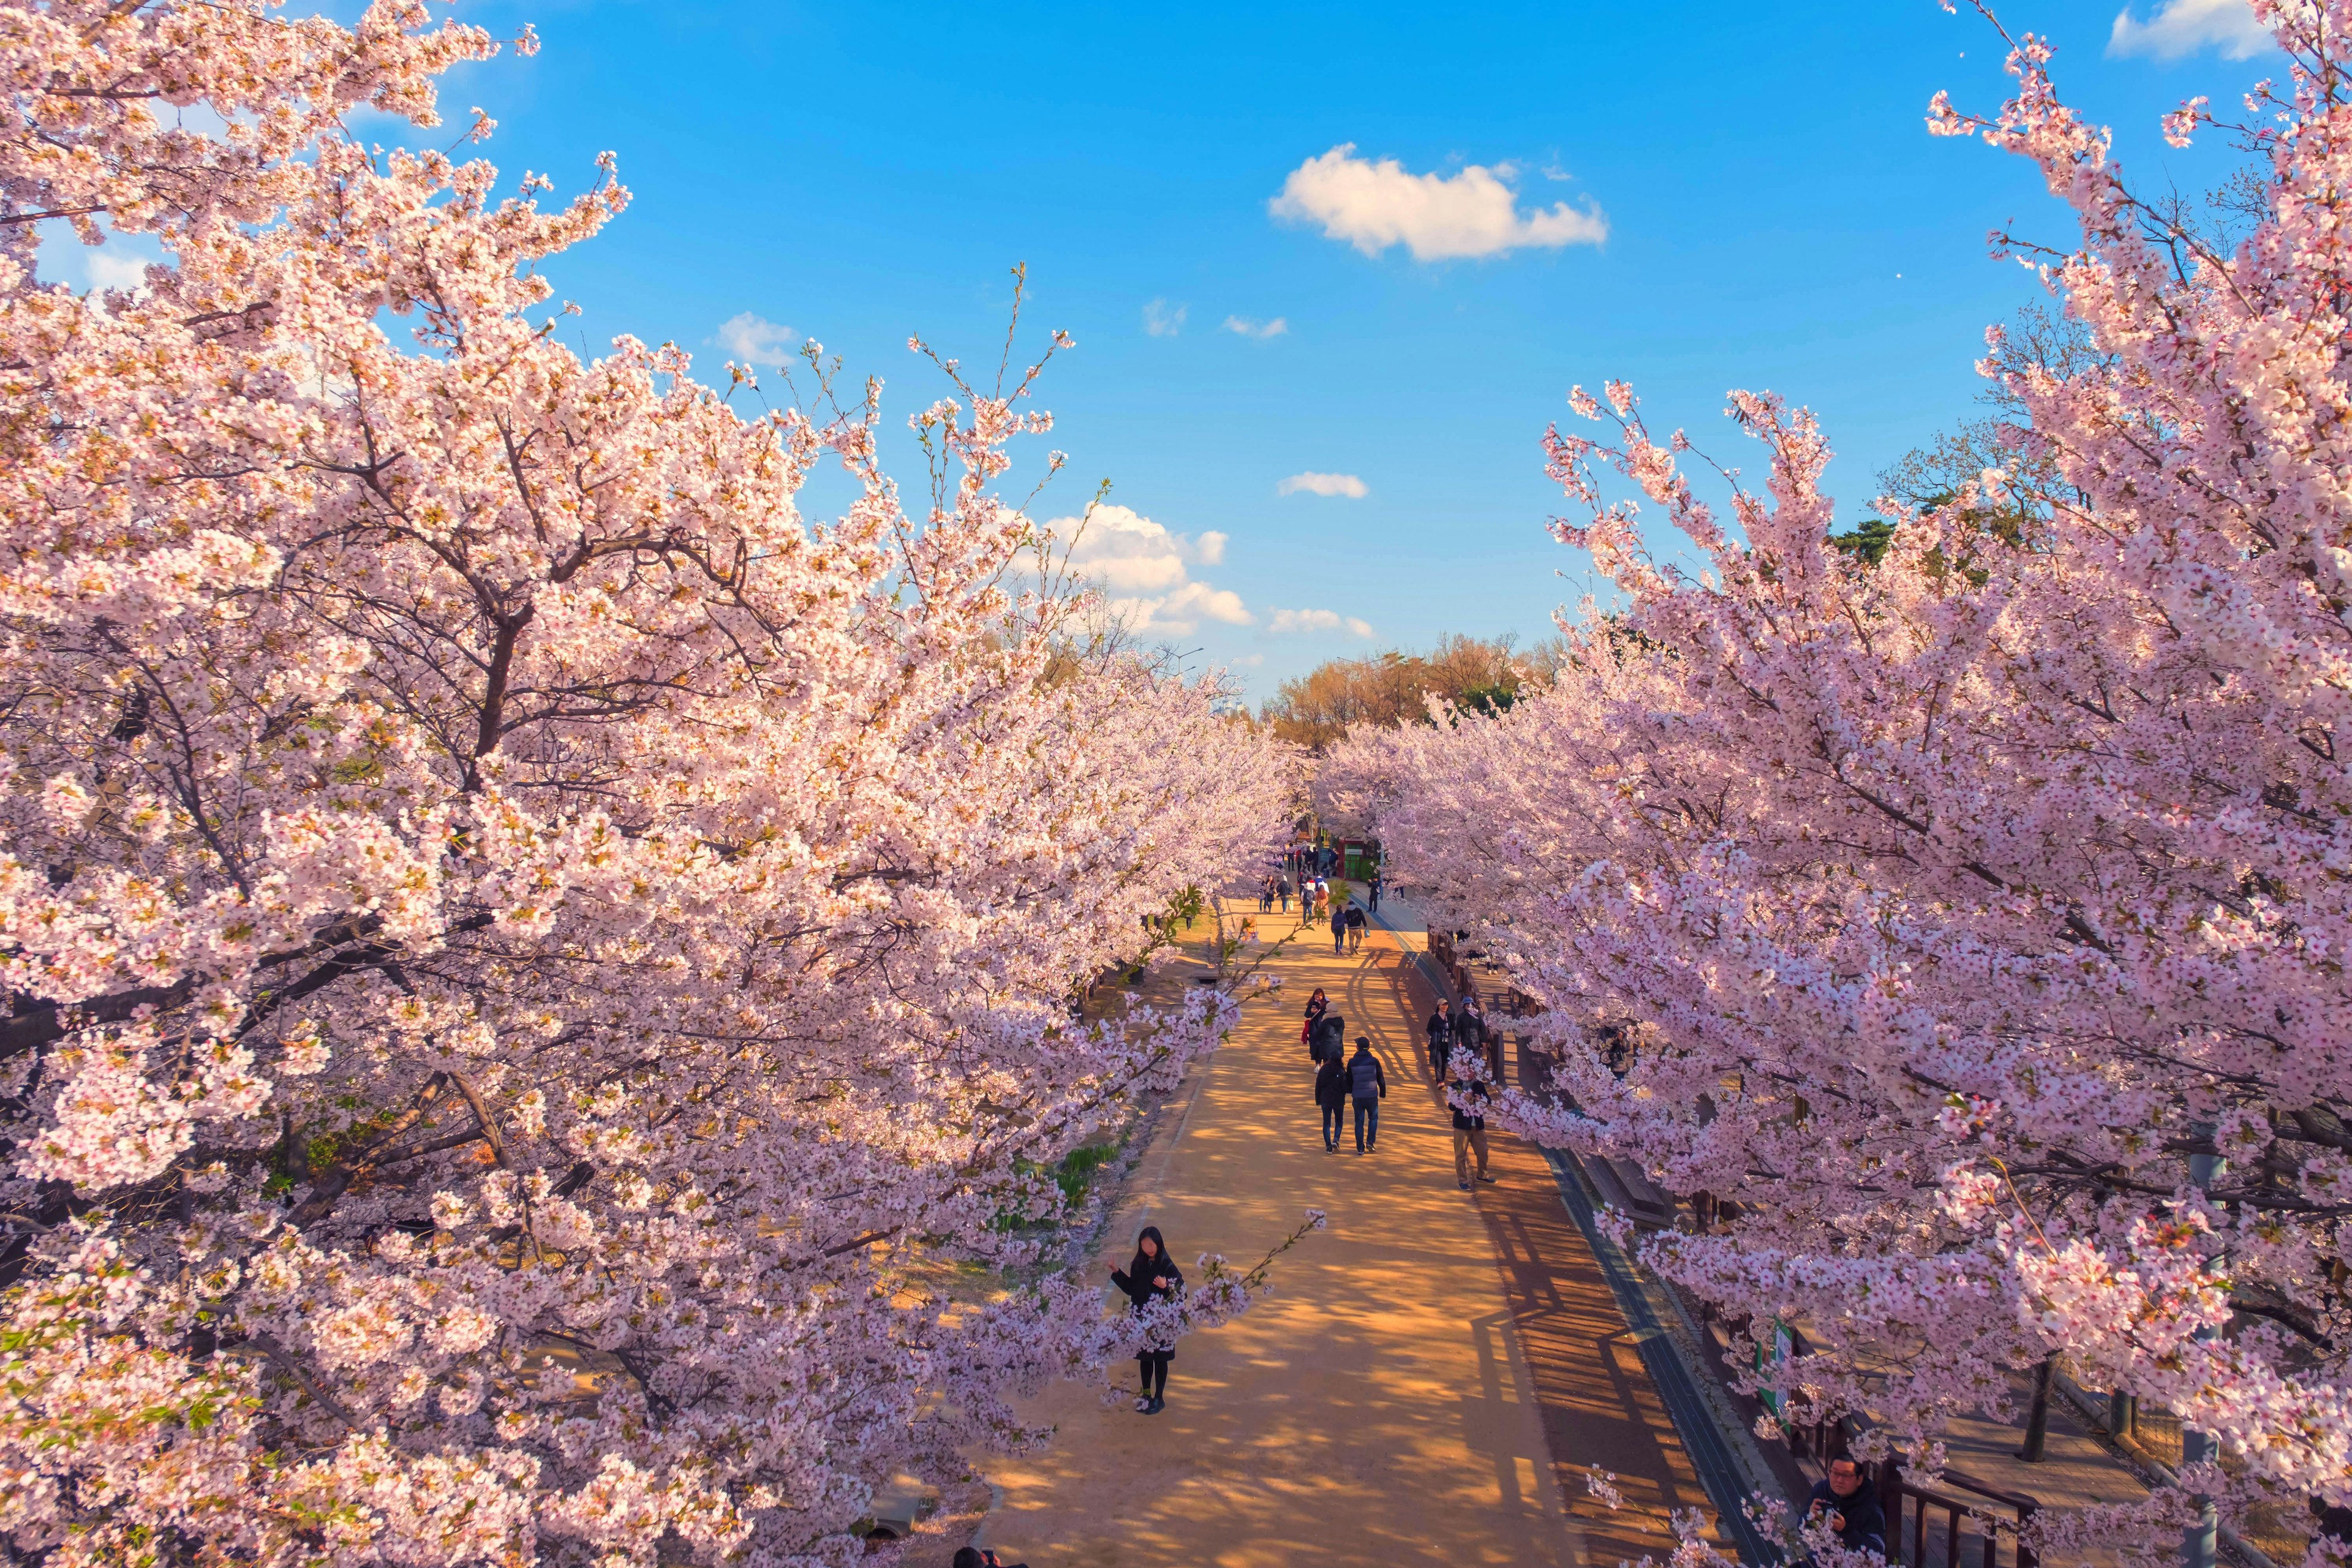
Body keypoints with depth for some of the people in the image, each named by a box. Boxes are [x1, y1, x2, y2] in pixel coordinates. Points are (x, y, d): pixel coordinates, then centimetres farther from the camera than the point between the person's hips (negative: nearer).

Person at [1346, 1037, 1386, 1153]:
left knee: (1359, 1122, 8)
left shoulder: (1352, 1062, -3)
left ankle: (1360, 1148, 8)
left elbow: (1349, 1080, 6)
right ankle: (1370, 1141, 5)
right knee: (1373, 1118, 20)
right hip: (1372, 1095, 0)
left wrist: (1350, 1091, 24)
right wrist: (1383, 1093, 15)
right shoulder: (1374, 1061, -5)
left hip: (1357, 1096, 1)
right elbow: (1381, 1079, 1)